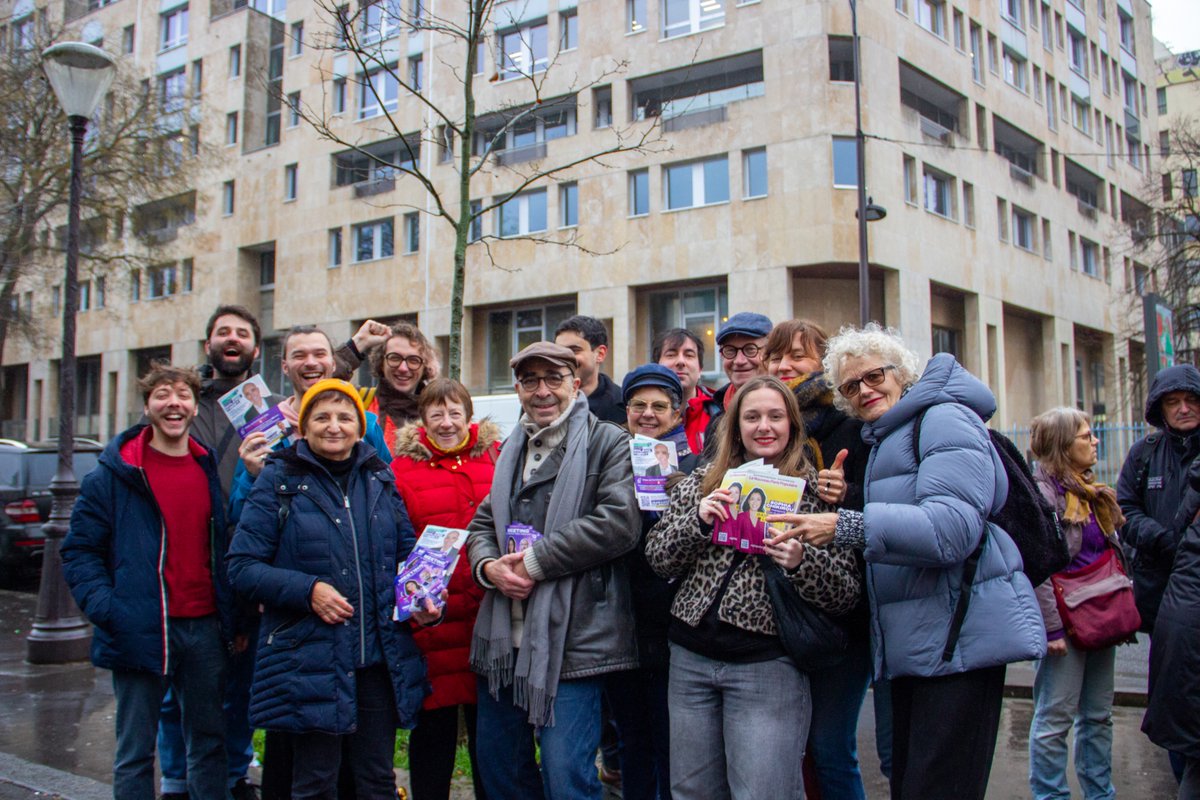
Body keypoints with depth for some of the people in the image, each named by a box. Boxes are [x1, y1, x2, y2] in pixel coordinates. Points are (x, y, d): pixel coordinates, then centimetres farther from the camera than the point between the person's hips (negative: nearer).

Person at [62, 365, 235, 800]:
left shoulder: (210, 470, 10)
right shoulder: (113, 474, -3)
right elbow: (80, 550, -2)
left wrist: (232, 619, 7)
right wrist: (105, 608, -16)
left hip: (204, 629, 4)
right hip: (141, 631, -4)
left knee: (209, 742, 14)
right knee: (135, 751, 6)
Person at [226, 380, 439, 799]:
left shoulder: (379, 478, 9)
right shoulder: (280, 480, -2)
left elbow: (405, 551, 17)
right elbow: (241, 565, -5)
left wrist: (420, 598, -2)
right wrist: (307, 590, -18)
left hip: (381, 658, 4)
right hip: (310, 662, -3)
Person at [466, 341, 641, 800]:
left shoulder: (609, 443, -4)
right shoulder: (513, 448, 18)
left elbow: (618, 523, -18)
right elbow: (483, 524, 18)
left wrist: (535, 561, -15)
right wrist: (489, 566, -5)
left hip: (570, 641, -7)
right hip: (503, 640, 7)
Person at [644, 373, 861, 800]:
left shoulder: (815, 490, 0)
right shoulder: (703, 481, 8)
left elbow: (847, 594, -3)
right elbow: (657, 557, 3)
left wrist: (801, 561, -22)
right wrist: (698, 521, -14)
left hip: (768, 664, -3)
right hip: (691, 657, 4)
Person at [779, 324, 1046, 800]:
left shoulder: (943, 418, -8)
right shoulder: (882, 439, 21)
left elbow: (952, 528, -23)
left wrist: (847, 526, -27)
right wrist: (837, 502, 11)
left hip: (959, 637, -10)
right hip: (912, 642, 10)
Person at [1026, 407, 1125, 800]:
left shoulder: (1091, 492, 14)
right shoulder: (1041, 490, -13)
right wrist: (1052, 627, -21)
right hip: (1067, 621, -9)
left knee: (1098, 716, 15)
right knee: (1055, 717, -1)